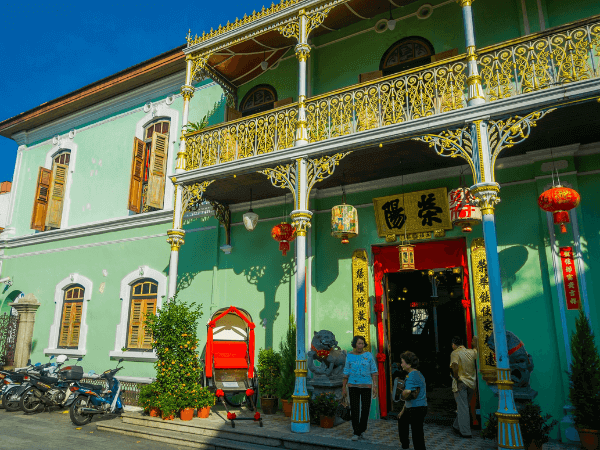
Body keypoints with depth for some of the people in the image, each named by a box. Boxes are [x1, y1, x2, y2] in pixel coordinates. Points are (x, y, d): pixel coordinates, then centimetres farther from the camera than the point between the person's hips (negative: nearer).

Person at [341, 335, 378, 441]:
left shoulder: (368, 355, -2)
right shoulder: (349, 356, -1)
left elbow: (374, 372, -1)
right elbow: (346, 373, 4)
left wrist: (375, 386, -8)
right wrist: (343, 388, 2)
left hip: (366, 386, 0)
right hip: (353, 386, 0)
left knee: (365, 409, 2)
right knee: (354, 409, -3)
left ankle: (362, 431, 22)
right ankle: (356, 433, 9)